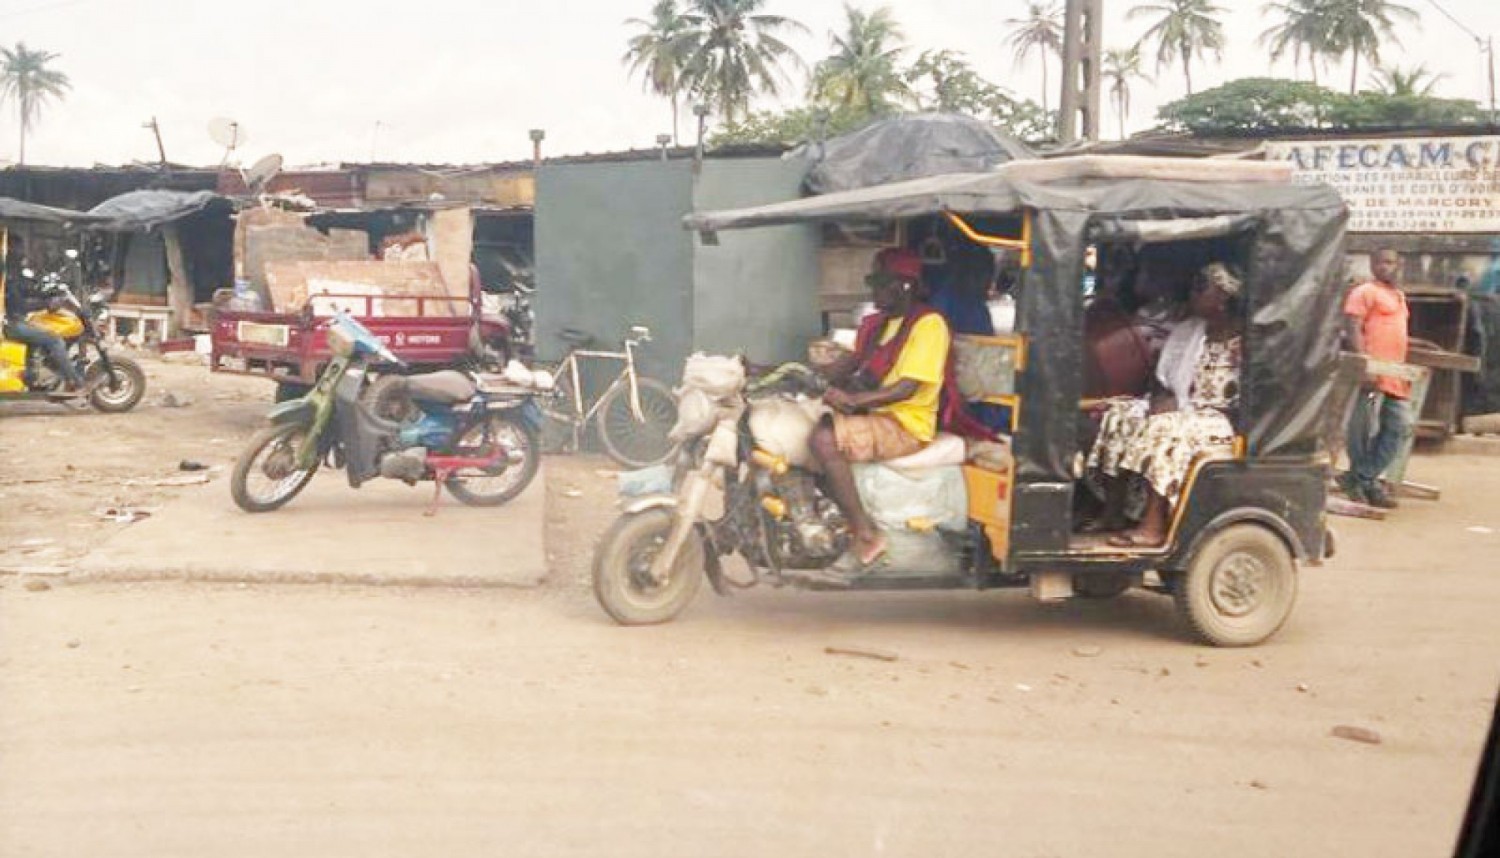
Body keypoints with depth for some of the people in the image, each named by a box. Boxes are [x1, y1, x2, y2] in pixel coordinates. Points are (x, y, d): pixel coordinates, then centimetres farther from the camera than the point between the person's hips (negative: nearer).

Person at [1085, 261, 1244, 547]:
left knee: (1164, 427, -34)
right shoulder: (1190, 329, 11)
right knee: (1120, 413, -4)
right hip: (1177, 407, 9)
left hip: (1219, 417, -9)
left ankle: (1153, 526, -33)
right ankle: (1113, 511, -5)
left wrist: (1178, 403, -21)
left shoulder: (1240, 340, -13)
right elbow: (1162, 374, 14)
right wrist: (1160, 396, -8)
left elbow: (1232, 397, -19)